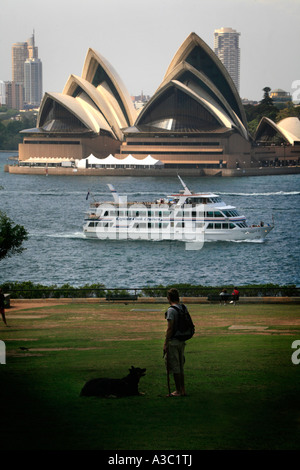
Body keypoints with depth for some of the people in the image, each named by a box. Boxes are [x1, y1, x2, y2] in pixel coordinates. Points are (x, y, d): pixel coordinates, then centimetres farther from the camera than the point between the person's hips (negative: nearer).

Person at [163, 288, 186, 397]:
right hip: (182, 341, 8)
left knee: (174, 367, -1)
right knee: (180, 366, 16)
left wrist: (166, 343, -14)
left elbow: (170, 328, -18)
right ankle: (182, 390, 19)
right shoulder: (183, 308, 7)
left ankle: (178, 391, 2)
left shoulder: (171, 310, -16)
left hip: (173, 341, -8)